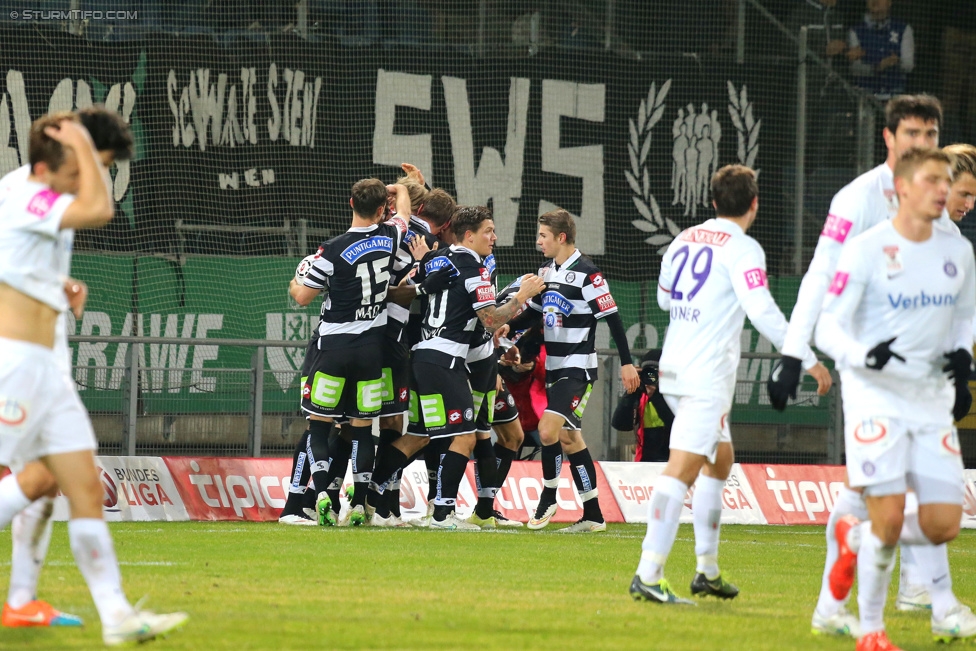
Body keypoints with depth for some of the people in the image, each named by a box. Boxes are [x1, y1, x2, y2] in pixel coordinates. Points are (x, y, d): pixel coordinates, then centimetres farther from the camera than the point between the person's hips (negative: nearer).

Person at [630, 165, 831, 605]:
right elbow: (762, 312, -17)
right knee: (683, 469, -13)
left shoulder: (684, 241, 13)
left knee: (720, 459, 21)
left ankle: (707, 571, 22)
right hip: (707, 375, -8)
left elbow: (664, 298, 27)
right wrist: (808, 360, -12)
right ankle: (648, 575, -22)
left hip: (673, 370, 8)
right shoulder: (742, 249, -9)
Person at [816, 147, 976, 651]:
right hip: (875, 395, -5)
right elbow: (829, 328, -10)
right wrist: (865, 356, -30)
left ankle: (856, 540, 26)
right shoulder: (866, 250, -8)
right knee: (889, 519, -13)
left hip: (932, 397, 5)